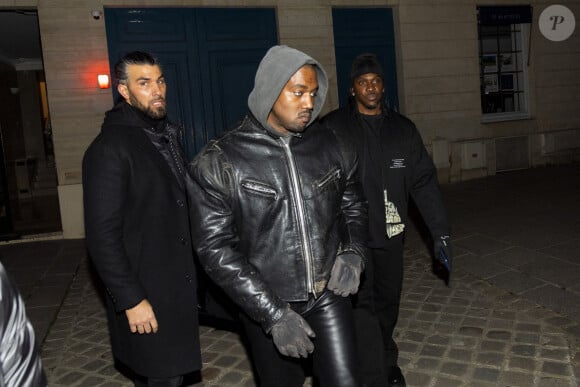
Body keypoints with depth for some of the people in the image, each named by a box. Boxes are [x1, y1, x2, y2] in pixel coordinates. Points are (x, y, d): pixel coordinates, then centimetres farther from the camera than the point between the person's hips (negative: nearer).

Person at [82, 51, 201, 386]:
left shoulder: (167, 137, 10)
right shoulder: (109, 148, -15)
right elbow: (102, 235, -18)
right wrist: (130, 299, -18)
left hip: (180, 287, 7)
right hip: (147, 295, -7)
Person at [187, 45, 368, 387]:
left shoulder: (330, 146, -1)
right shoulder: (220, 161, -12)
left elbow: (354, 205, 13)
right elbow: (215, 247, -13)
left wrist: (353, 253, -8)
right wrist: (273, 314, -16)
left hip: (329, 295, 2)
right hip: (266, 306, -2)